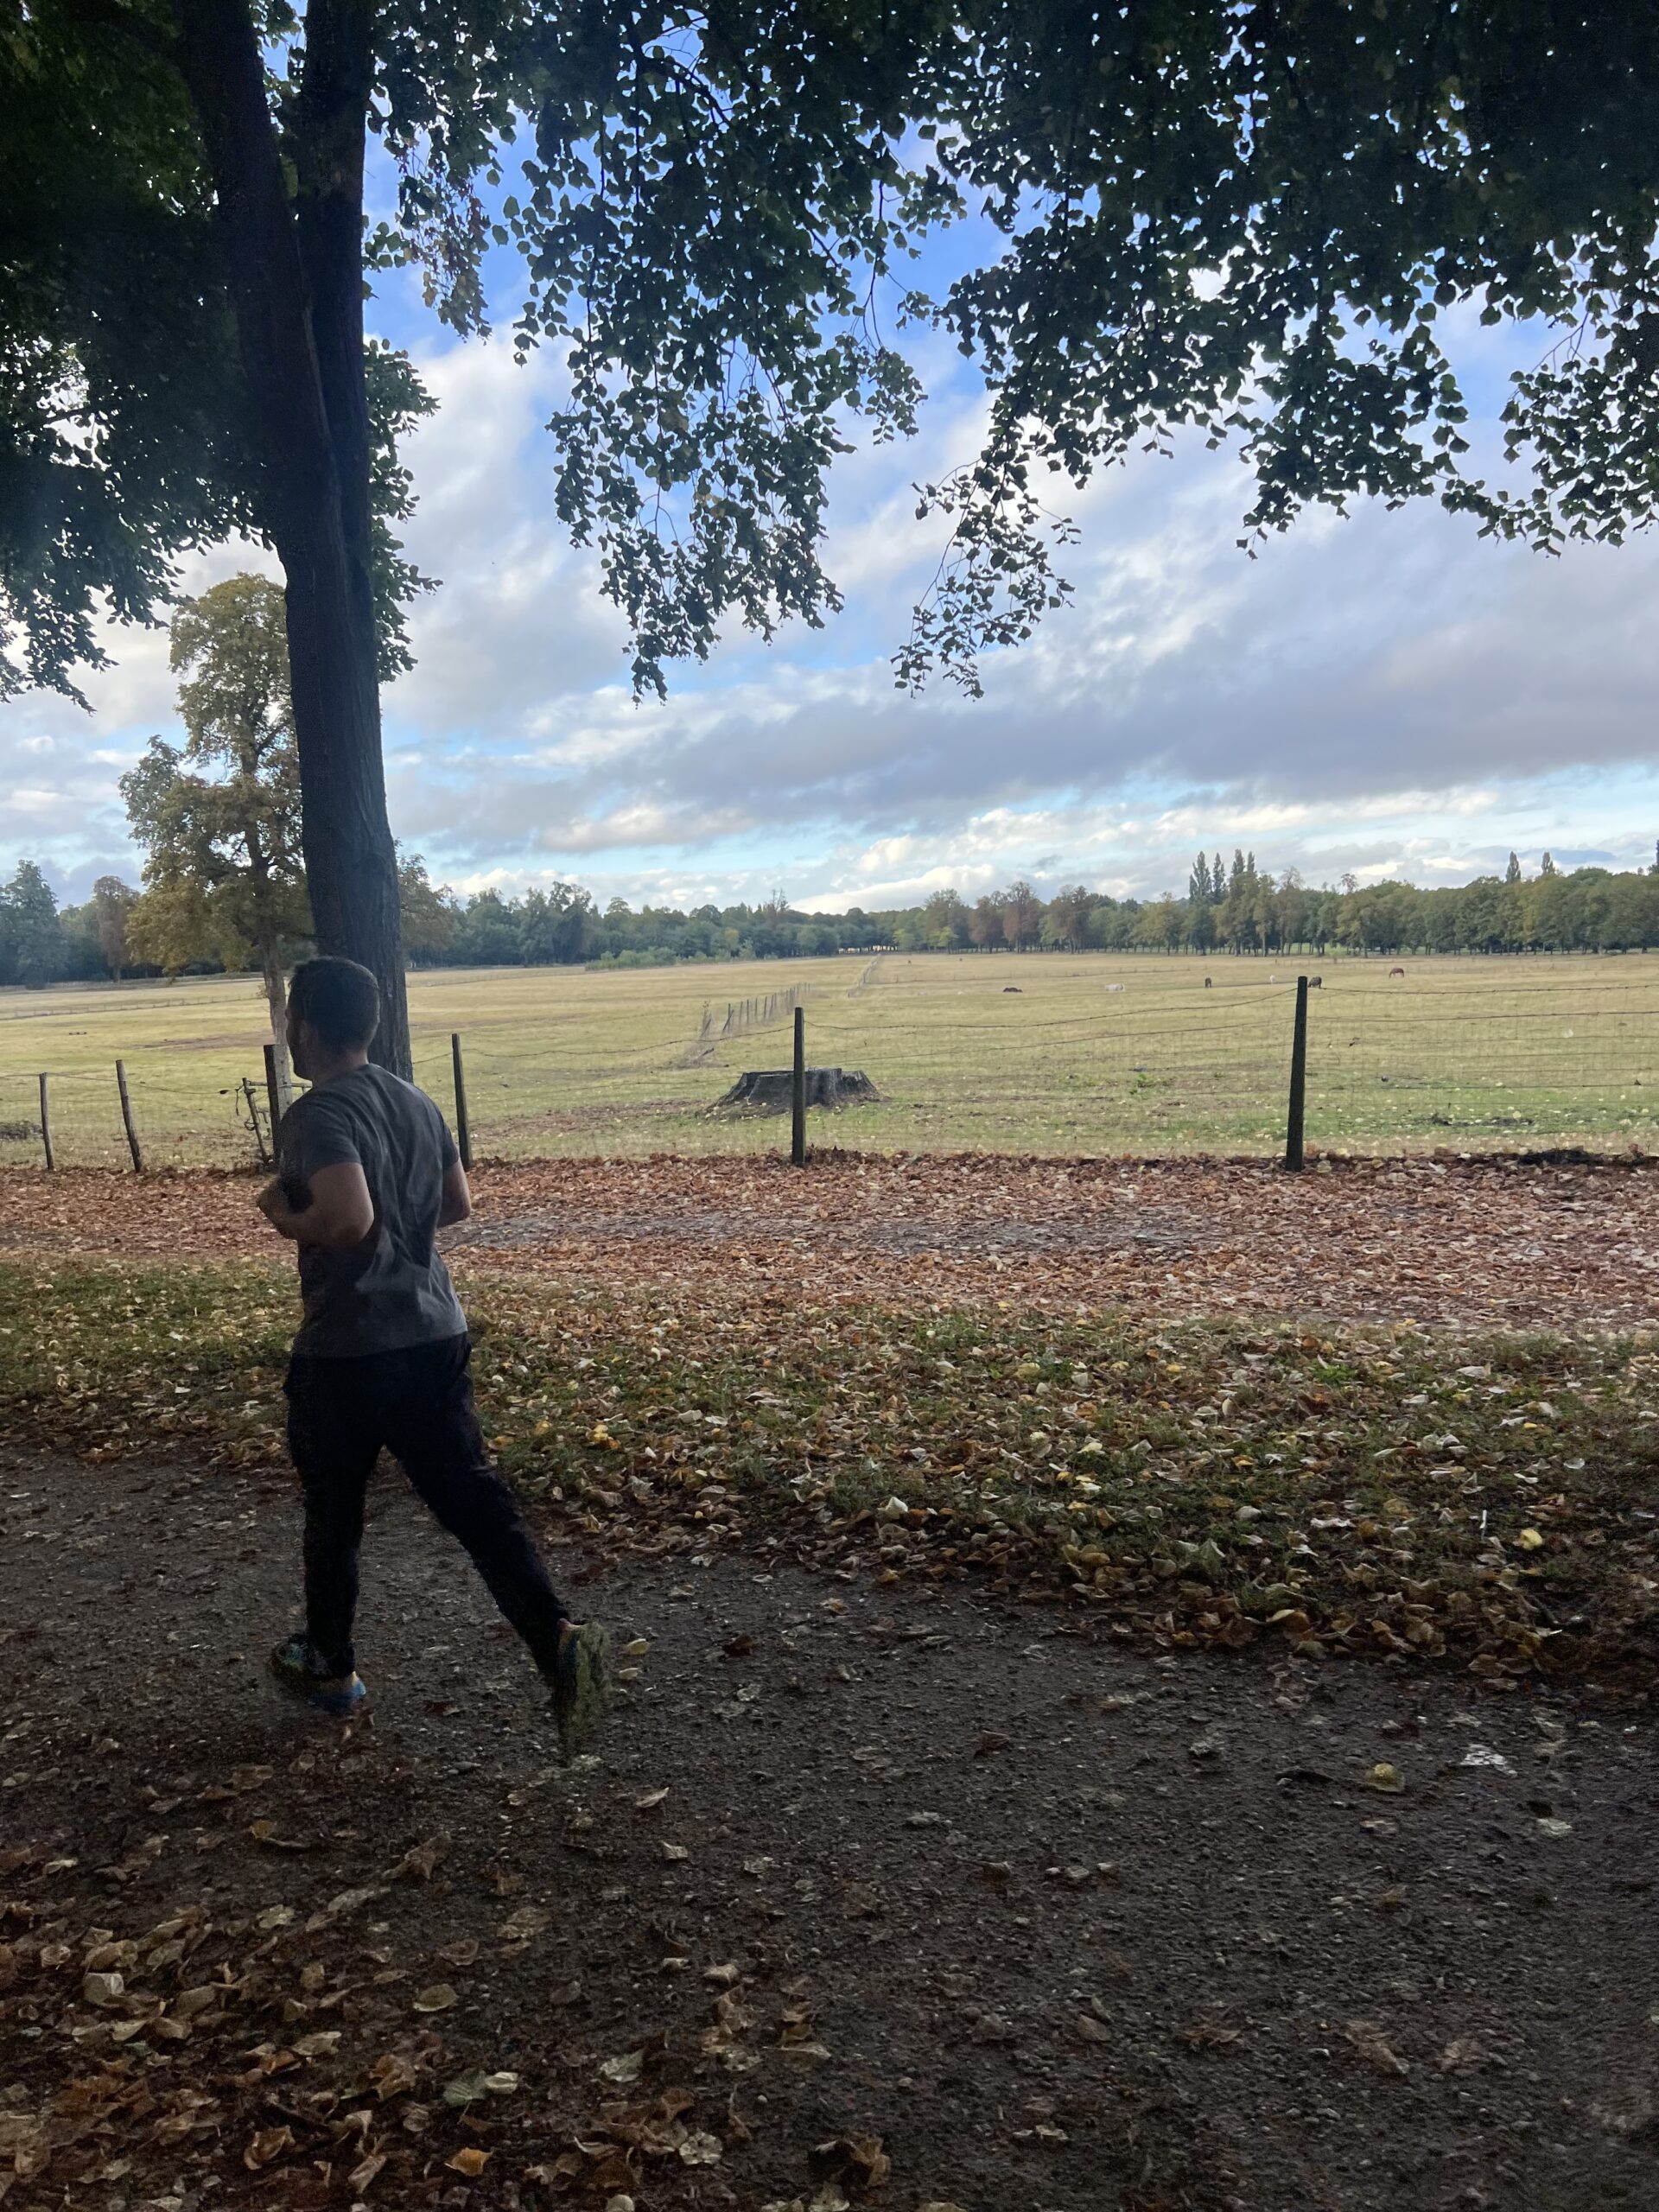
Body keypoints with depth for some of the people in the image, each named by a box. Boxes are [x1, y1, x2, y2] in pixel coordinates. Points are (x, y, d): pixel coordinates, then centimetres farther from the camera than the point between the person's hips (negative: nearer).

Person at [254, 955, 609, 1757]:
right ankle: (558, 1638, -12)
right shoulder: (417, 1102, 9)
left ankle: (328, 1665, 34)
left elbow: (348, 1219, -30)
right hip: (436, 1332, 6)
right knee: (471, 1494, 3)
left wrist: (283, 1217, -12)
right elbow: (457, 1204, 17)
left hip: (346, 1351, -6)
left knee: (333, 1511, 15)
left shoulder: (315, 1117, -16)